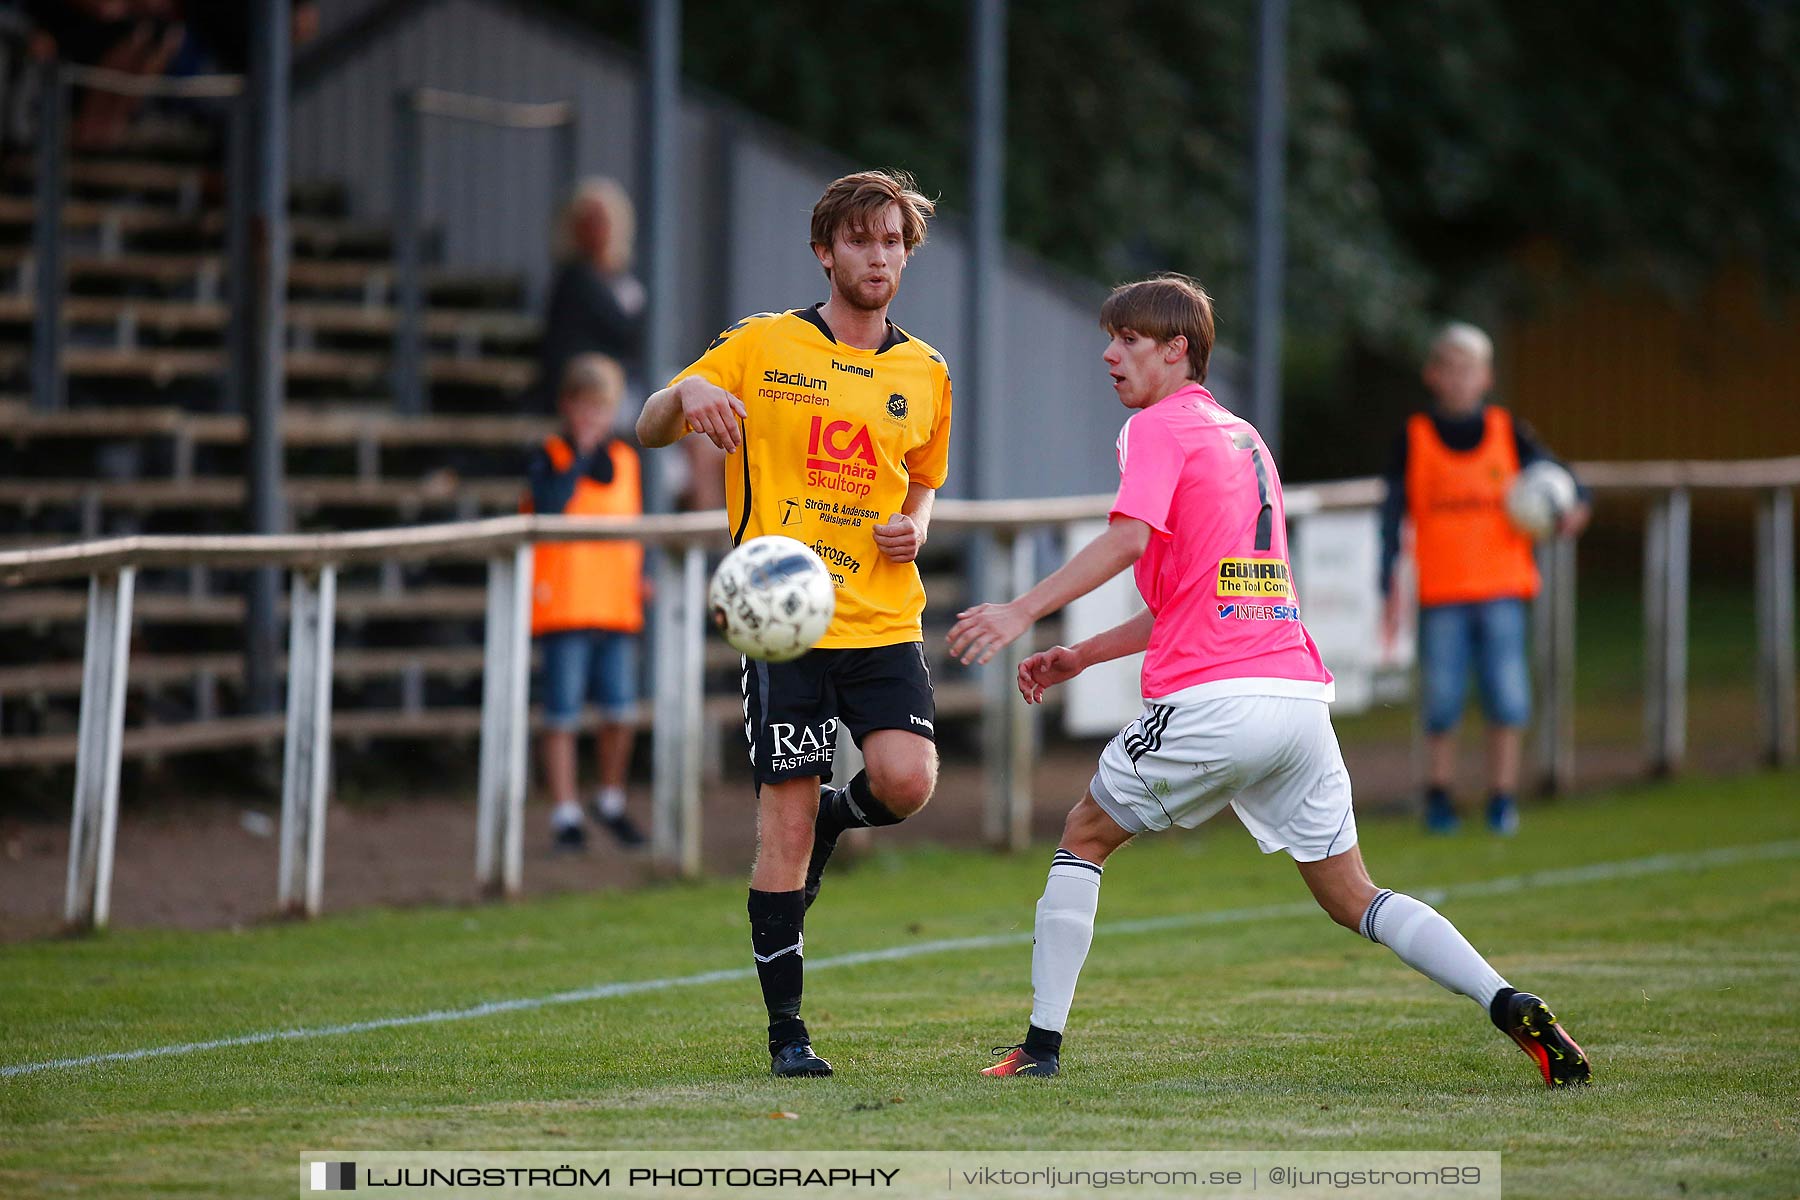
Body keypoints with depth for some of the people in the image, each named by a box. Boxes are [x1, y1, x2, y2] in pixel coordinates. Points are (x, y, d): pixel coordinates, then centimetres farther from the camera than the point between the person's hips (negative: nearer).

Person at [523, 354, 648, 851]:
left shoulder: (624, 460, 13)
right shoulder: (549, 458, -1)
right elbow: (550, 505, -20)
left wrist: (638, 583, 7)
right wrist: (581, 454, -18)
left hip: (616, 609, 4)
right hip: (564, 606, -4)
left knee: (621, 713, 1)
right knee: (562, 716, -2)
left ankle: (610, 802, 21)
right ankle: (566, 814, 5)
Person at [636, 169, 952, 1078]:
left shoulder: (925, 374, 12)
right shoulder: (762, 346, 2)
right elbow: (648, 430, 3)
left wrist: (915, 527, 4)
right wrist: (687, 396, -20)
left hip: (884, 619, 3)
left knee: (907, 782, -18)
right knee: (785, 815, -6)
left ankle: (831, 821, 19)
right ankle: (785, 1031, 3)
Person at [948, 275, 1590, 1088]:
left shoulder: (1158, 428, 0)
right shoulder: (1242, 435, 25)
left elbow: (1128, 539, -19)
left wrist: (1021, 612, -21)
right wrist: (1083, 656, 28)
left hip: (1211, 705, -7)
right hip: (1299, 694, 7)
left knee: (1084, 838, 14)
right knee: (1353, 899, 9)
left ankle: (1042, 1045, 10)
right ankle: (1509, 1004, -9)